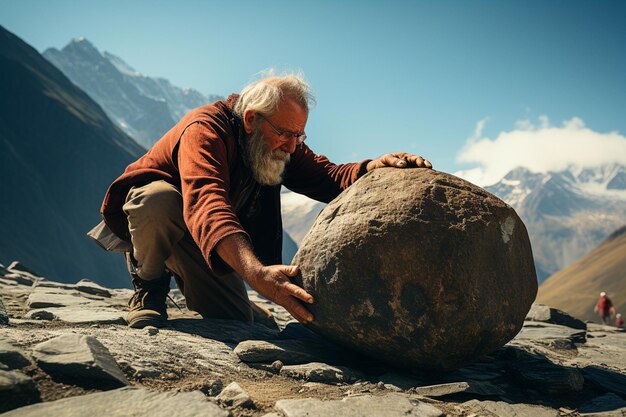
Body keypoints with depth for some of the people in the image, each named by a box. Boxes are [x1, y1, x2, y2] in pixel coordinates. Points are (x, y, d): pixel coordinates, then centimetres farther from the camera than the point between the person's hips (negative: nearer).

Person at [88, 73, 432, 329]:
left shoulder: (281, 144, -11)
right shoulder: (204, 130, -34)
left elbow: (328, 178, -22)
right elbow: (205, 203, -52)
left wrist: (373, 168, -46)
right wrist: (256, 273, -67)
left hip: (211, 247, 6)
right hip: (146, 217, -5)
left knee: (238, 319, -8)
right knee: (159, 199, -40)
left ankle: (185, 278, 26)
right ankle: (149, 286, -9)